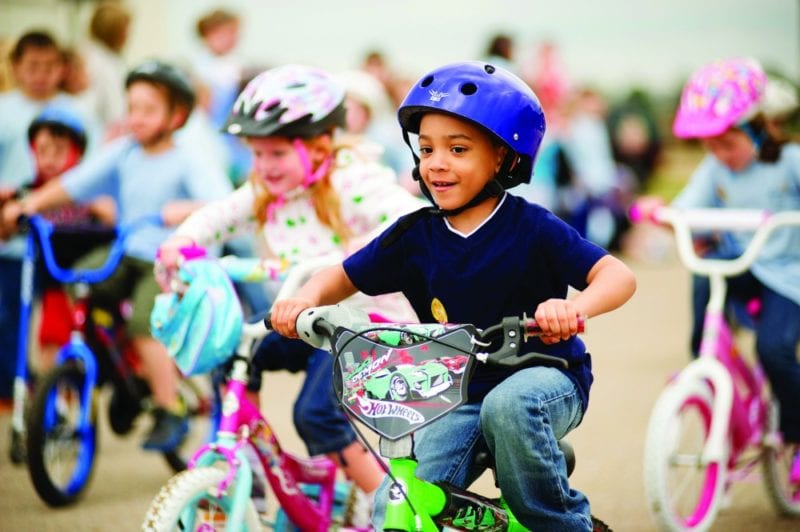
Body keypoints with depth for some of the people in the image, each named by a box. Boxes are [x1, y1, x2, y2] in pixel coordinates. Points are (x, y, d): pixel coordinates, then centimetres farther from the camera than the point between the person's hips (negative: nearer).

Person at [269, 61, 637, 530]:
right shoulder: (414, 236, -1)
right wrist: (305, 299, -13)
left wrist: (574, 307, -41)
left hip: (543, 380, -3)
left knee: (508, 405, -38)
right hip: (461, 397, 3)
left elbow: (618, 276, -19)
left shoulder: (531, 228, -11)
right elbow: (343, 277, 10)